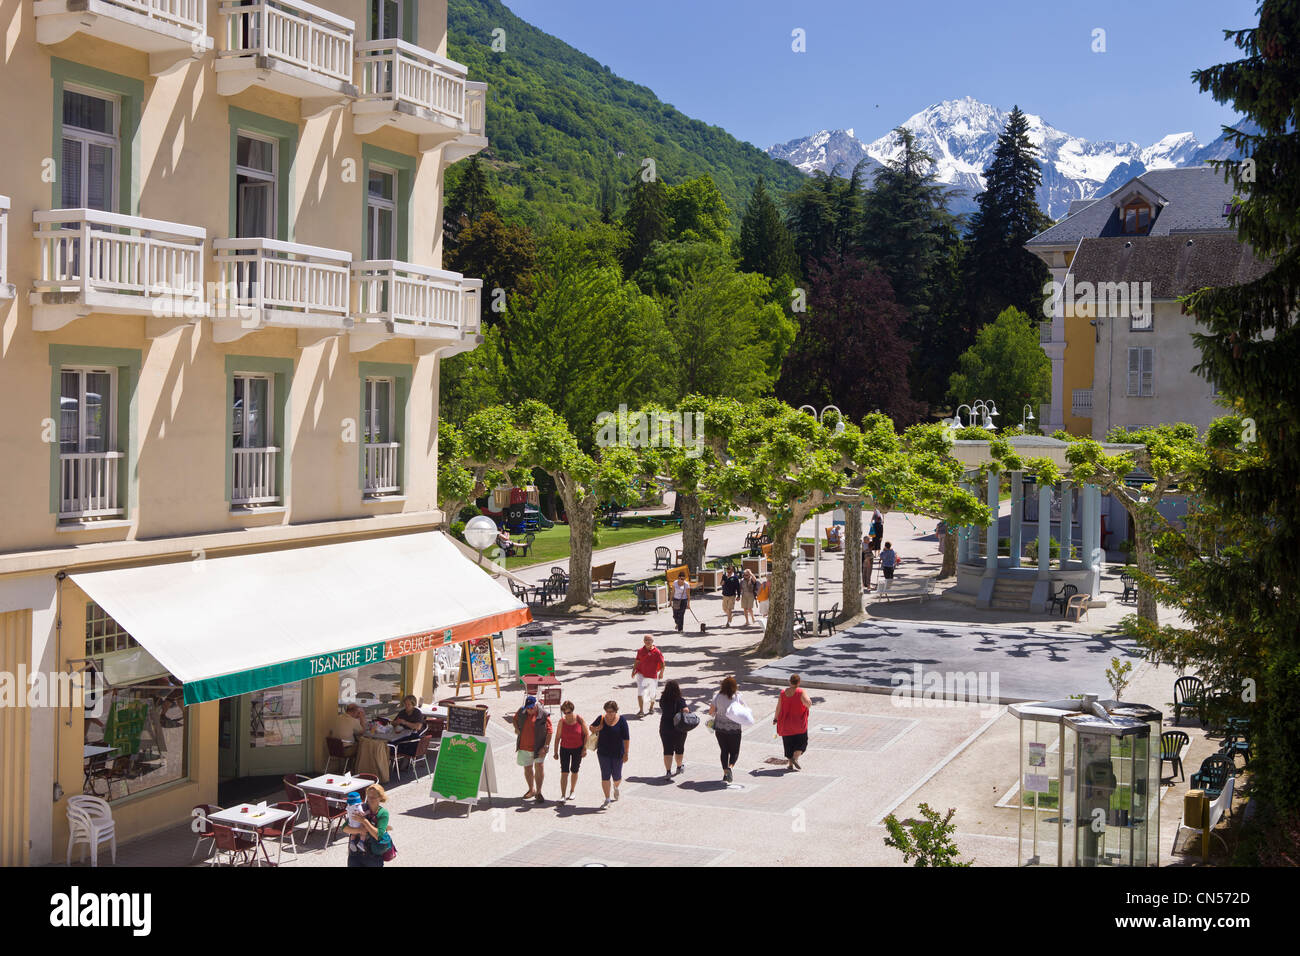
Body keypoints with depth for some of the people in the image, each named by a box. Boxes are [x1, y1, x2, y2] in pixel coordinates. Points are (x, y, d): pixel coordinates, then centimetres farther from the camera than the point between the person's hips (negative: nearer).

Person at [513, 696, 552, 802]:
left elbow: (549, 732, -11)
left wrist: (545, 747, -16)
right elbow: (515, 719, 23)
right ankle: (532, 790, 34)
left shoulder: (543, 715, -12)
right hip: (524, 747, 4)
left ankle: (538, 792, 1)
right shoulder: (521, 712, 1)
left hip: (538, 747, -4)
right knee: (527, 768, 14)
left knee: (539, 766, -12)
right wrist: (516, 728, 2)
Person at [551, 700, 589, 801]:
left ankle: (572, 792, 30)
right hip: (564, 749, 0)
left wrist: (584, 748, -7)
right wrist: (556, 752, 0)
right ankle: (562, 795, -8)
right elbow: (557, 737, -1)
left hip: (577, 749, 0)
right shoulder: (562, 721, -9)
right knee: (564, 772, -7)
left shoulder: (579, 719, -12)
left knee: (574, 771, 11)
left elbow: (587, 734, -3)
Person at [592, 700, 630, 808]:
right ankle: (607, 799, 5)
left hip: (617, 754, -1)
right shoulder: (601, 719, -2)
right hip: (603, 753, 1)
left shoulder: (621, 720, -9)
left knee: (617, 776, 10)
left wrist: (626, 753, -11)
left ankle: (616, 787, 45)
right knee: (605, 776, -2)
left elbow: (626, 738, -8)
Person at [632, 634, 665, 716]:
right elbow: (637, 661, 13)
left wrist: (661, 673, -6)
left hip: (652, 676, -1)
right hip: (641, 674, 1)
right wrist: (634, 670, 12)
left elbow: (662, 664, -3)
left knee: (652, 693, 14)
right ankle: (641, 710, -9)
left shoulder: (657, 652, -9)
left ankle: (652, 707, 40)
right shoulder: (640, 651, 1)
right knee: (640, 692, -14)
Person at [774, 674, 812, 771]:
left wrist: (775, 718, 13)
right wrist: (809, 705, -5)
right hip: (799, 723, -3)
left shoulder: (783, 692, -3)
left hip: (785, 724, 3)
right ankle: (795, 758, -7)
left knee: (788, 743, 13)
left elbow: (778, 708, -1)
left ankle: (790, 764, 14)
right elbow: (808, 703, -28)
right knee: (801, 742, 13)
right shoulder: (801, 692, -13)